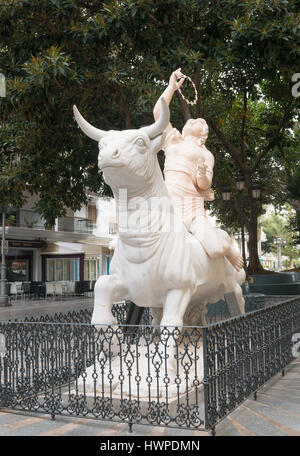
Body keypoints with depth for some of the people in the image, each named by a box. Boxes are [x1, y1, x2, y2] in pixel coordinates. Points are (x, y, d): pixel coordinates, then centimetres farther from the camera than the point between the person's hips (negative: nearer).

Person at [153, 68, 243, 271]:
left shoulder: (205, 154, 14)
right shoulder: (173, 141, 23)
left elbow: (204, 185, 0)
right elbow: (158, 113, 14)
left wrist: (203, 173, -21)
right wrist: (172, 87, 16)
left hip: (192, 209, -2)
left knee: (216, 249, -21)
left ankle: (226, 243, 15)